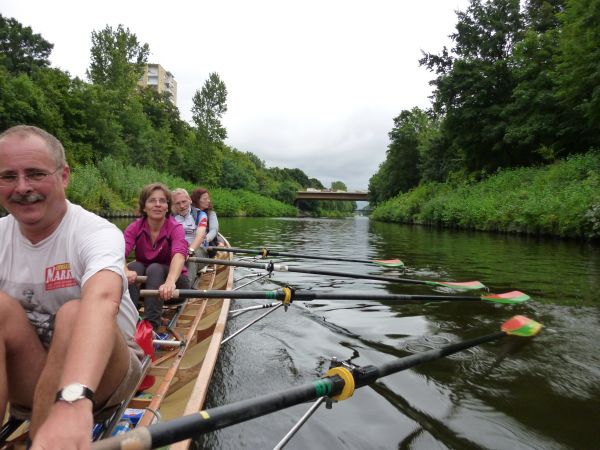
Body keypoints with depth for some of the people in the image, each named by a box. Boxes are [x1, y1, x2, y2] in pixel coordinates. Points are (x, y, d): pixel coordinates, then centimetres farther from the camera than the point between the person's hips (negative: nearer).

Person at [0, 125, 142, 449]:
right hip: (27, 379, 4)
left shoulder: (98, 233, -19)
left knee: (74, 314, -30)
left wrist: (74, 401, -55)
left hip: (101, 375, -3)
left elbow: (102, 301, -40)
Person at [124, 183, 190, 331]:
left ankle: (151, 324, -34)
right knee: (134, 266, -26)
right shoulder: (135, 228, -10)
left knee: (155, 269, -30)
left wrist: (170, 282, -59)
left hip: (173, 279, -2)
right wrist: (126, 271, -51)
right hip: (143, 283, 2)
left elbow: (179, 255, -38)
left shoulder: (175, 228, -18)